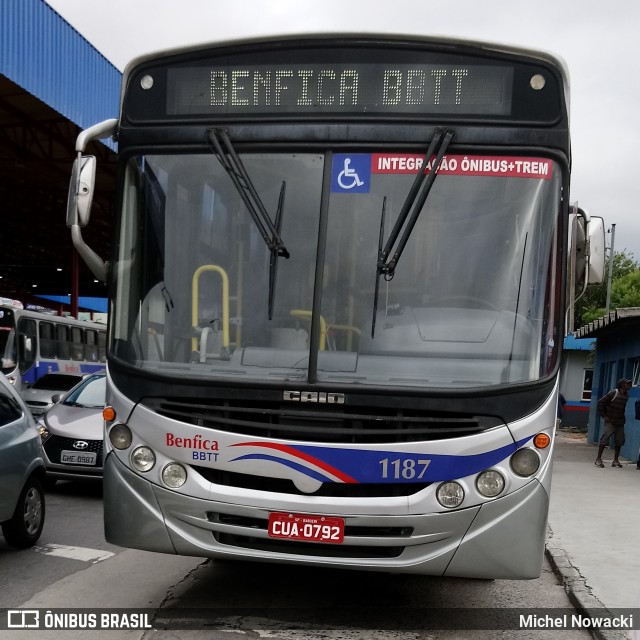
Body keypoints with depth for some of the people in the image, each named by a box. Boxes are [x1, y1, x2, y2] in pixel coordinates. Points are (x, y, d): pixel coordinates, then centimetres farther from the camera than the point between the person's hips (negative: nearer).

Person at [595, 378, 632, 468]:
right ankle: (598, 459, 0)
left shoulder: (626, 395, 5)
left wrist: (622, 418, 8)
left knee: (619, 441, 5)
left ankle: (615, 461, 16)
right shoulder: (613, 393, -12)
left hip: (620, 422, 6)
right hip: (610, 421, -6)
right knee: (605, 439, -7)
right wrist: (604, 416, -9)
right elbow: (600, 402, -10)